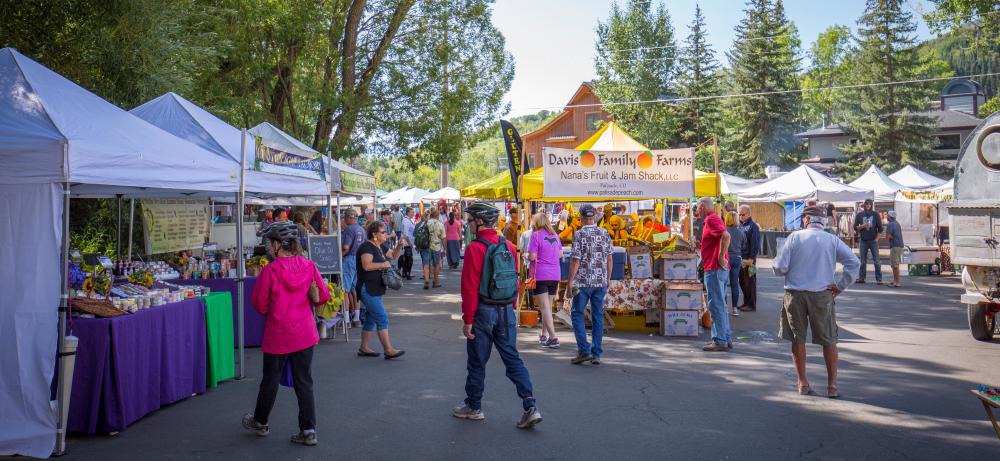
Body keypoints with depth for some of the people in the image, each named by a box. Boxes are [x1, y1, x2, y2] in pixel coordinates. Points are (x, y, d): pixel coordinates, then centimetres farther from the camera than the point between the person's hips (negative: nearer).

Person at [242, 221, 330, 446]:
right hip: (305, 333, 3)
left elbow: (259, 303, -7)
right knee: (304, 382, 10)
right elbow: (323, 296, -1)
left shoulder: (270, 270, -16)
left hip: (277, 334, -3)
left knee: (270, 380, 16)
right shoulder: (309, 266, -6)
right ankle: (308, 430, 10)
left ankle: (260, 422, 36)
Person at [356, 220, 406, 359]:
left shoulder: (378, 248, 15)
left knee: (371, 319, 14)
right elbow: (367, 265, -30)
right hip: (368, 289, -10)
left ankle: (364, 348, 22)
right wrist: (383, 264, -18)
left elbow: (393, 256, 27)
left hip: (376, 290, 10)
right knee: (382, 319, -12)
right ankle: (388, 350, -10)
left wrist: (399, 246, 9)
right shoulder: (367, 247, -15)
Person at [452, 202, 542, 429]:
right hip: (506, 312, 6)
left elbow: (470, 288, -16)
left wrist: (467, 320, -10)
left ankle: (473, 407, 24)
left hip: (483, 311, -6)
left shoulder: (474, 248, -15)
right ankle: (530, 406, 0)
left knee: (477, 362, 10)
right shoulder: (508, 246, 5)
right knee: (512, 358, 9)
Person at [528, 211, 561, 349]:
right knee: (548, 306, 17)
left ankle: (553, 338, -13)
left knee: (544, 307, -5)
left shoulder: (536, 235, -9)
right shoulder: (555, 235, 9)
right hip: (554, 275, 6)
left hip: (540, 275, -6)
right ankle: (544, 335, 29)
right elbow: (560, 253, 16)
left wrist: (527, 257, 6)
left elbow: (532, 256, -14)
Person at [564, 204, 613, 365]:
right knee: (598, 316, 8)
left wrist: (570, 282, -8)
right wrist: (608, 278, 18)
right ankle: (596, 354, 9)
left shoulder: (579, 234, -8)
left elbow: (576, 260, -12)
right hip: (601, 282, 4)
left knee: (577, 314, 7)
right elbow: (609, 258, 8)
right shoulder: (605, 234, 5)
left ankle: (584, 350, -2)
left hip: (583, 281, -4)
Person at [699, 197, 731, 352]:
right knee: (720, 305, 15)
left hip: (714, 269, -11)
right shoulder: (712, 219, 18)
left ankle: (720, 341, -2)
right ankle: (726, 339, 21)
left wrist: (721, 257, -23)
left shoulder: (711, 219, -13)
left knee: (716, 305, -6)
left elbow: (726, 236, -28)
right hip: (718, 269, 11)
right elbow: (722, 238, 26)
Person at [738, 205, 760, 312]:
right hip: (740, 258, 8)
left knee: (750, 282, -2)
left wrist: (751, 258, -18)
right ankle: (746, 302, 21)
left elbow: (755, 243, -14)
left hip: (749, 259, -8)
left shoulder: (753, 226, -9)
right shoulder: (740, 225, 14)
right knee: (742, 282, 12)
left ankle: (752, 305, 4)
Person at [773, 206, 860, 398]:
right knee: (829, 340, 12)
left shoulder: (795, 237, -4)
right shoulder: (832, 240, 0)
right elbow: (854, 263, -9)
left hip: (795, 294, 0)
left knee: (798, 339, 12)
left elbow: (780, 268, -7)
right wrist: (840, 285, -3)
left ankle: (802, 383, 17)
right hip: (822, 295, 0)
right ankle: (832, 385, 12)